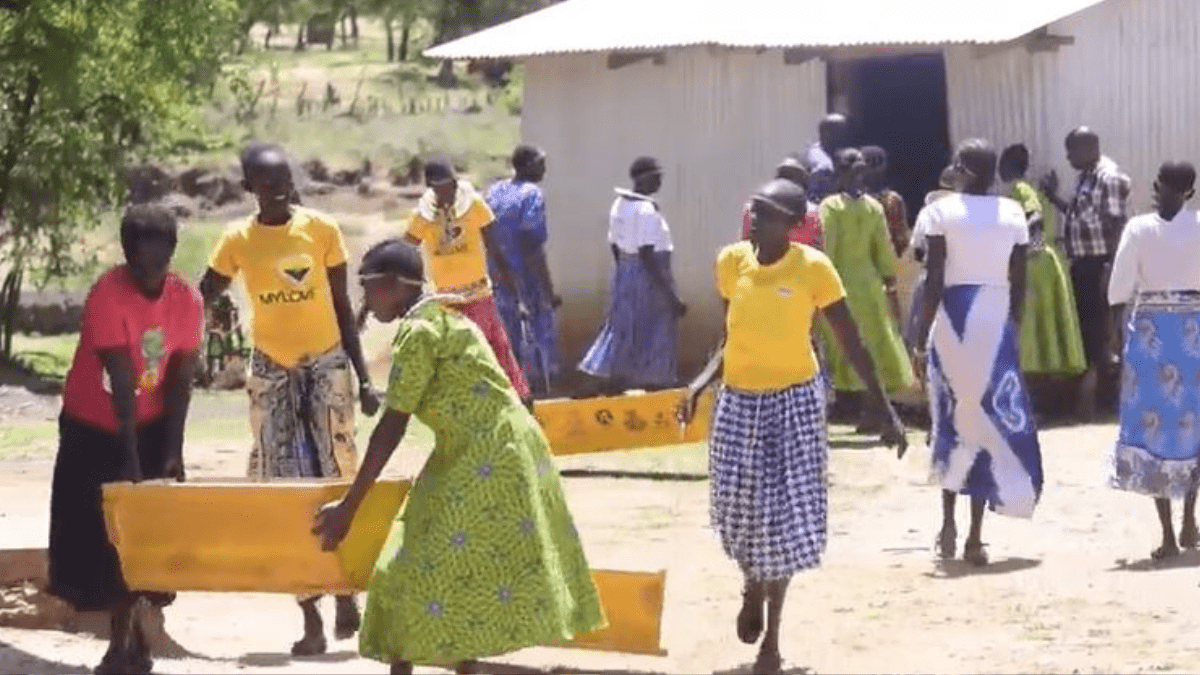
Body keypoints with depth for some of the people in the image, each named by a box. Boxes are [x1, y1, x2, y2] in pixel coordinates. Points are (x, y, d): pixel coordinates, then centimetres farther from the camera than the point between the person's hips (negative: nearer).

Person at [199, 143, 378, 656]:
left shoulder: (323, 230, -5)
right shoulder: (237, 241, -4)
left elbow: (341, 306, 2)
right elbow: (198, 302, 1)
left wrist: (364, 378, 1)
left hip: (326, 363, -1)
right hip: (271, 372, 1)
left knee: (338, 477, -6)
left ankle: (345, 589, 14)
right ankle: (310, 616, 6)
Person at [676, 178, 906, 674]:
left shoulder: (813, 268, -13)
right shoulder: (731, 261, -2)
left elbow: (852, 345, -7)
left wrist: (886, 412, -7)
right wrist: (700, 383, -5)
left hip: (794, 402, -3)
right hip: (739, 403, 3)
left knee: (785, 514, 0)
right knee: (739, 510, 9)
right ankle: (752, 587, 44)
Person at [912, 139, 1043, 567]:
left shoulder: (940, 211, -4)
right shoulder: (1014, 214, 4)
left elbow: (934, 282, -8)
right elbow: (1019, 284, 4)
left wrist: (922, 337, -5)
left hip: (953, 318, -1)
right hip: (997, 320, 1)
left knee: (949, 418, 15)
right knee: (989, 419, 5)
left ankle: (949, 522, 12)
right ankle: (975, 536, 1)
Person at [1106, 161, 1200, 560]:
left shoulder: (1139, 228, -6)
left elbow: (1120, 287, -6)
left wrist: (1116, 332, 6)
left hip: (1149, 327, -2)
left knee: (1154, 422, 2)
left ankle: (1168, 534, -2)